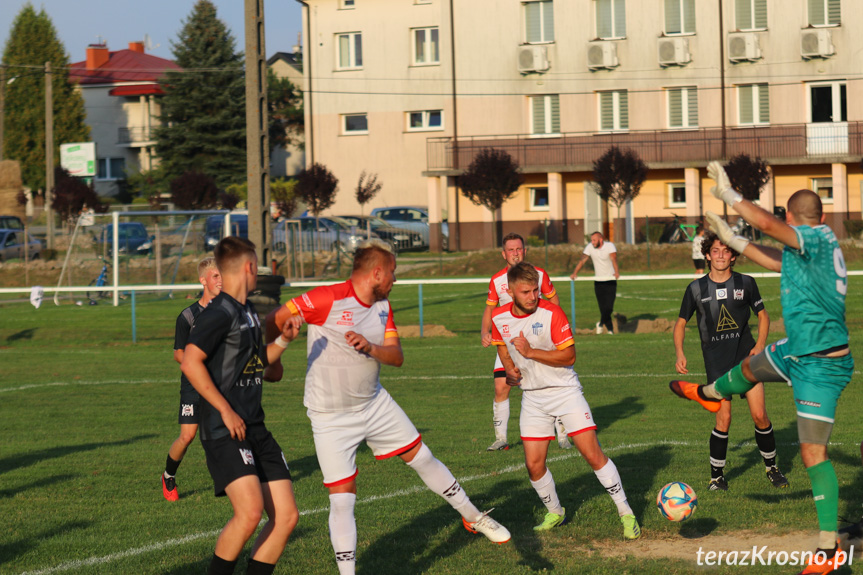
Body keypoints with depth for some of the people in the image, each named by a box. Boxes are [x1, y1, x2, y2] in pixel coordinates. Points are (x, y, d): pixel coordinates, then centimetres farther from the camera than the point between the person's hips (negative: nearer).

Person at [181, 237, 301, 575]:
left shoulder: (249, 313, 17)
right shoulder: (220, 313, -11)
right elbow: (190, 362, -19)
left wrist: (283, 341, 12)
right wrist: (226, 411, -19)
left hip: (254, 430, 9)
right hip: (224, 432, -9)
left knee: (286, 516, 2)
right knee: (250, 510, -23)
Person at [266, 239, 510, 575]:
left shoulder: (383, 306, 3)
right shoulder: (328, 299, -20)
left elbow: (397, 357, -3)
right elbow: (274, 320, -14)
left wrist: (370, 348, -24)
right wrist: (273, 362, -1)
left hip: (375, 404, 6)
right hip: (330, 418, -6)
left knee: (422, 458, 14)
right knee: (342, 498, -9)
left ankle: (473, 518, 32)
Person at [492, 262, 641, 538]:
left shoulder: (552, 313, -16)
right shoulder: (499, 318, -3)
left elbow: (569, 355, -17)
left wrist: (530, 352, -25)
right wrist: (510, 369, 0)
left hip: (565, 391, -4)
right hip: (532, 397, 4)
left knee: (593, 454, -10)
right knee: (534, 464, -1)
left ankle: (625, 512, 1)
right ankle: (555, 513, 25)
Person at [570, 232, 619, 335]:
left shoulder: (609, 246, -11)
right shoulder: (590, 247, -1)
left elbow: (613, 259, -27)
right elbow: (582, 260, -5)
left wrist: (616, 272, -44)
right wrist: (575, 273, -19)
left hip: (610, 281, -3)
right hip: (598, 281, 3)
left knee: (609, 307, -9)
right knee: (603, 307, 0)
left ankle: (601, 323, 16)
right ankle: (610, 329, 13)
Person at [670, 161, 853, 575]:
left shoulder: (818, 240, -23)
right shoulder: (818, 244, 5)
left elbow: (766, 223, -37)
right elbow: (775, 261, 23)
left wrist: (729, 194, -25)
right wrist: (730, 239, 28)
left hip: (821, 366, -10)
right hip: (798, 351, 10)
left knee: (813, 452, -9)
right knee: (749, 369, 35)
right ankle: (709, 393, 69)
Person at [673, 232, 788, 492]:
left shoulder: (746, 283, 2)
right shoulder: (696, 289, 1)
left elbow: (762, 315, 12)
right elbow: (681, 323, 11)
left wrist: (760, 344, -3)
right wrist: (679, 353, -4)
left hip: (746, 355, 1)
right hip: (716, 361, -1)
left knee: (759, 414, -7)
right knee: (723, 418, -11)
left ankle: (771, 467, 14)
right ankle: (717, 475, 4)